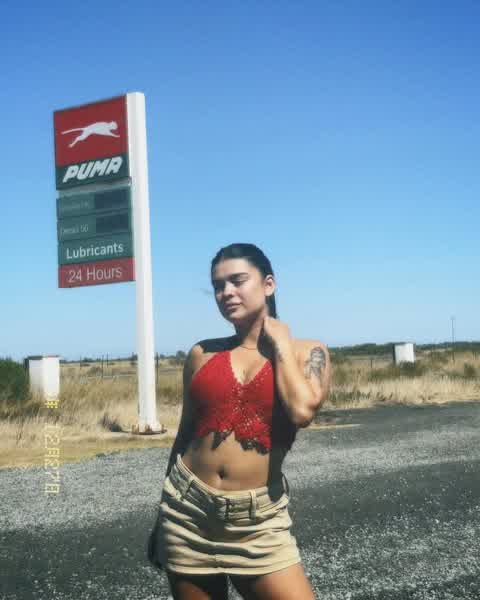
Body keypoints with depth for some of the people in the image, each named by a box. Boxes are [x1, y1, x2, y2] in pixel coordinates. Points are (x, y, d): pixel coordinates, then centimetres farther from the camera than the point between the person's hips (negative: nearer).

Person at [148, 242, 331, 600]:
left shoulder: (306, 352, 0)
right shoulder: (202, 354, 5)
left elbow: (302, 411, -20)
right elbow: (186, 434, 12)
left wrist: (280, 343, -7)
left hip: (258, 519, -2)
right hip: (188, 510, 3)